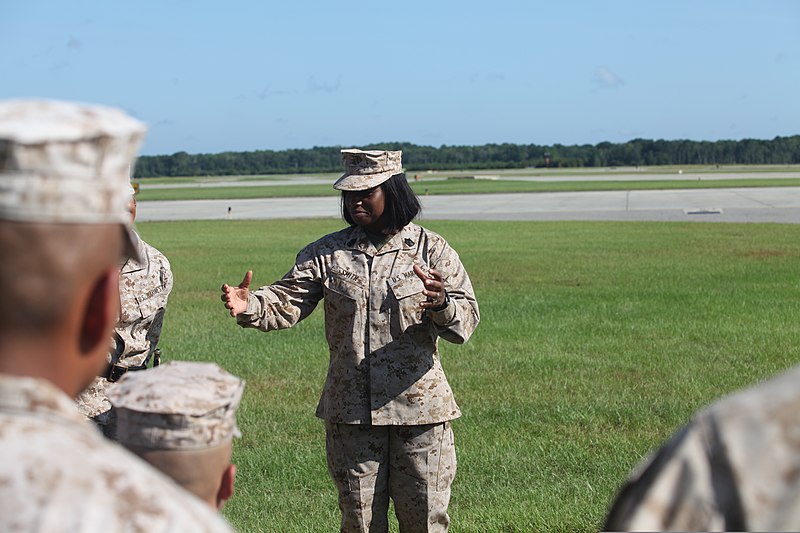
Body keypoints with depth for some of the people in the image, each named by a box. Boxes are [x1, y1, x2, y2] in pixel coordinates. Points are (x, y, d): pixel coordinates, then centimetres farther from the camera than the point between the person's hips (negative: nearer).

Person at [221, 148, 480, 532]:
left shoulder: (431, 250, -1)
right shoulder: (326, 253, 4)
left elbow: (466, 321, -8)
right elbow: (287, 301, -5)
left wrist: (442, 304, -31)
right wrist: (249, 307, -27)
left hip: (419, 411, -1)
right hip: (350, 412, 2)